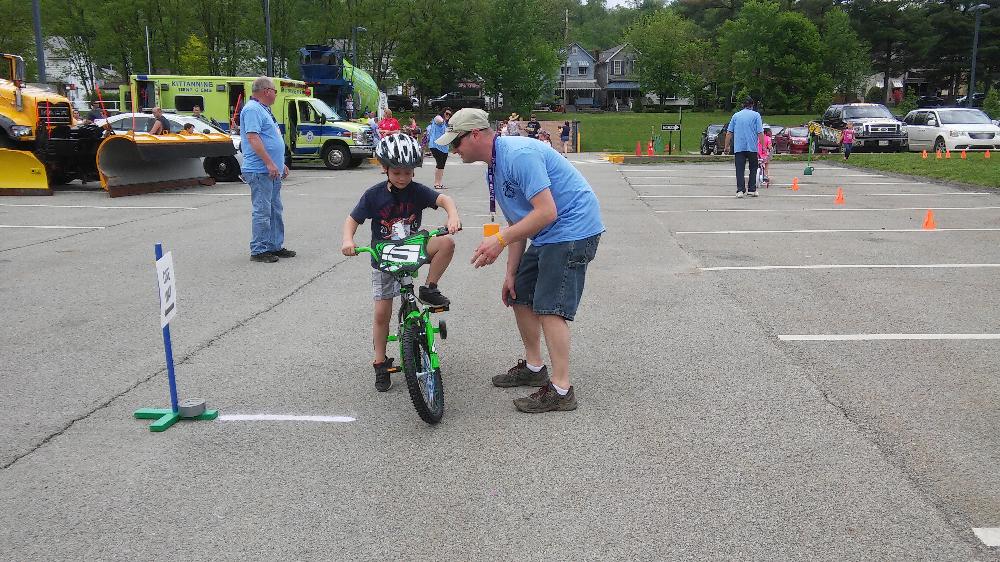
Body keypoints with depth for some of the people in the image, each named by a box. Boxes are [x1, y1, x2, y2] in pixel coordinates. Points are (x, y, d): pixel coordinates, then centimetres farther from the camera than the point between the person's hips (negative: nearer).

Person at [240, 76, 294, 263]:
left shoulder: (263, 110, 21)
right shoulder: (252, 109, -12)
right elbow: (252, 137, -22)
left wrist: (281, 164, 26)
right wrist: (269, 163, -25)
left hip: (272, 172, 11)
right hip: (260, 171, -11)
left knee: (275, 211, 14)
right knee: (262, 212, -8)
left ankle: (275, 246, 22)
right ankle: (258, 250, -2)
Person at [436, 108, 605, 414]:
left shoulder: (519, 154, -22)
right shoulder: (494, 168, 11)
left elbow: (546, 212, -28)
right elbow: (518, 222, 14)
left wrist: (500, 239, -26)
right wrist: (511, 273, 12)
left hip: (572, 230, -11)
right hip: (546, 236, 11)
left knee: (549, 308, -13)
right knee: (519, 295, 15)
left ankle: (561, 390, -6)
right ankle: (534, 367, 30)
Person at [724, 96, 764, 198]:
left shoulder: (736, 115, 10)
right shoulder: (756, 115, 2)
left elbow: (729, 133, 8)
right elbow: (760, 133, -6)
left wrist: (727, 145, 15)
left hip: (738, 147, 1)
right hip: (752, 147, -1)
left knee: (740, 169, -1)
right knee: (753, 169, 11)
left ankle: (740, 190, -11)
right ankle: (752, 190, 9)